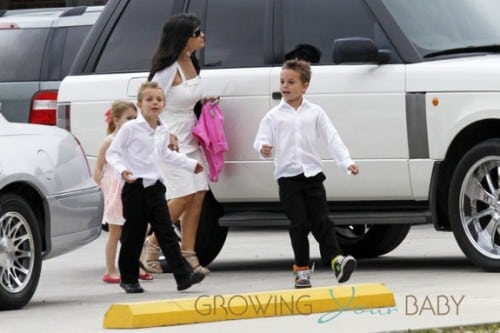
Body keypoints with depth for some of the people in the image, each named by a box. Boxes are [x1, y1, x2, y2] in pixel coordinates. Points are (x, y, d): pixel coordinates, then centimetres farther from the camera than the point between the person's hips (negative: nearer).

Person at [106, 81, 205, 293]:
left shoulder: (163, 131, 11)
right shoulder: (130, 128, -8)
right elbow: (112, 153, -6)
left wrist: (190, 164, 34)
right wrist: (122, 170, -25)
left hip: (155, 187, 5)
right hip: (135, 188, -5)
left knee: (166, 233, 0)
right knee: (133, 236, 2)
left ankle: (183, 275, -6)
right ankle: (129, 279, 13)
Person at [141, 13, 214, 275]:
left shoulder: (190, 64, 9)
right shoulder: (168, 69, -18)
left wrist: (202, 101, 7)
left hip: (189, 139, 9)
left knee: (198, 194, 1)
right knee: (183, 195, -13)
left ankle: (188, 254, 5)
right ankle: (151, 245, 3)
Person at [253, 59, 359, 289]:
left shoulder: (315, 113, 7)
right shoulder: (273, 116, 5)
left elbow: (332, 138, 4)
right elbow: (262, 139, 1)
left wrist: (346, 162, -6)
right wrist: (263, 148, -23)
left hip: (312, 174, 1)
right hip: (288, 177, -1)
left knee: (321, 220, -4)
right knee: (299, 224, -2)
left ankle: (336, 259, -10)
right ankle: (301, 269, 4)